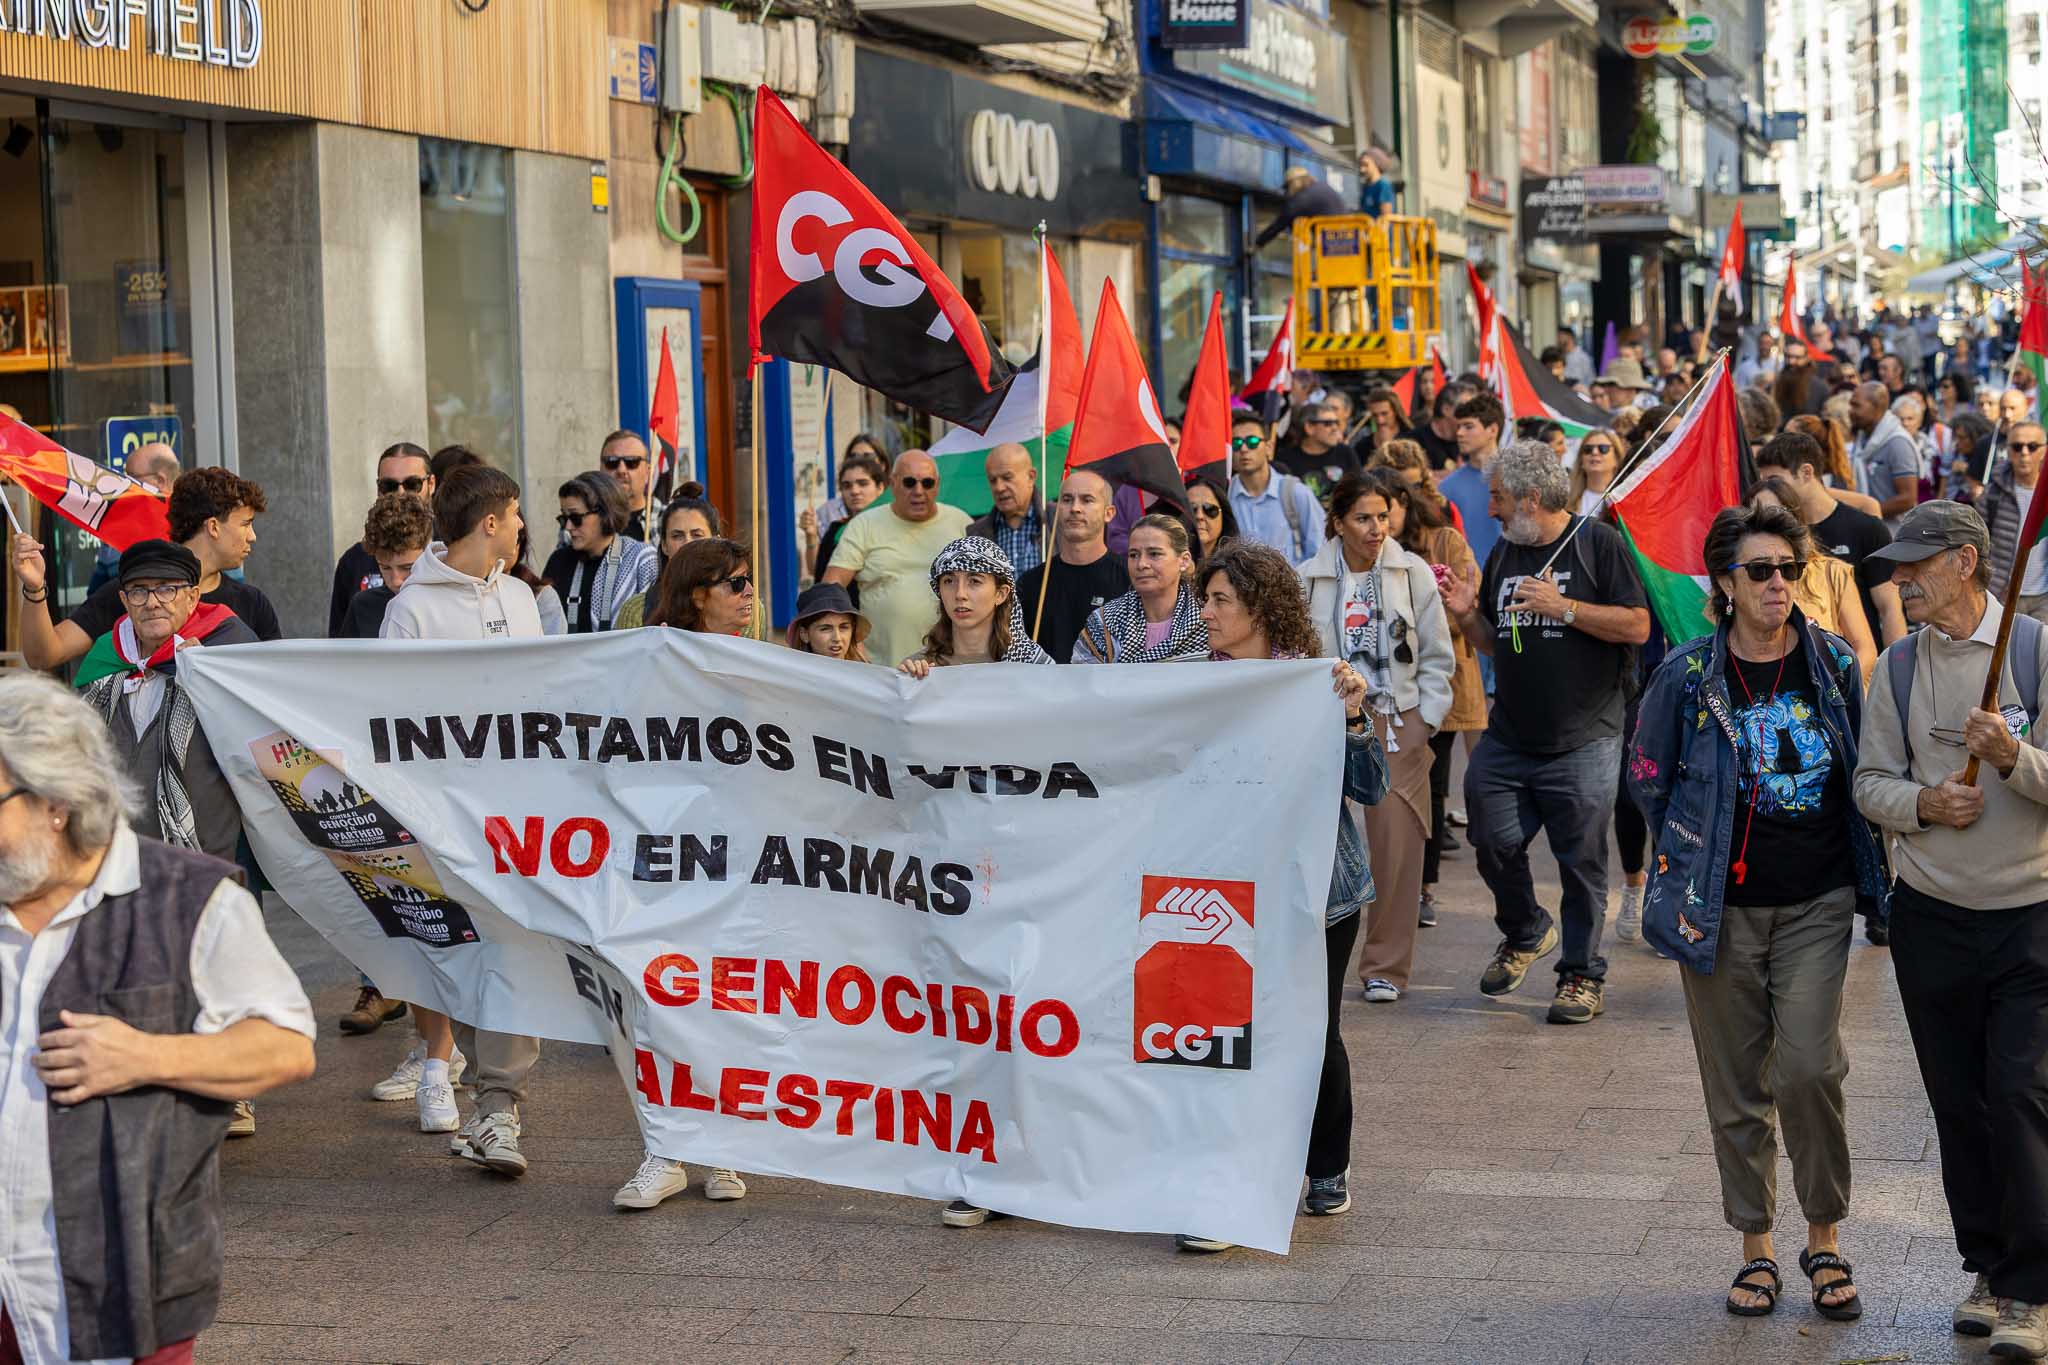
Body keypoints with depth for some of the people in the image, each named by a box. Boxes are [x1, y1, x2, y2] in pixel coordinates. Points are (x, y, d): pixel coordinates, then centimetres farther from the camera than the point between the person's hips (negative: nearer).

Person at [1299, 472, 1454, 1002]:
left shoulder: (1413, 572, 3)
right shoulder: (1309, 578, 3)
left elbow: (1437, 656, 6)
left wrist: (1425, 721, 0)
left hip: (1397, 725, 0)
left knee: (1396, 841, -4)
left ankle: (1385, 967, 6)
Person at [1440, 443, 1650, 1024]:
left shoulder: (1597, 543, -5)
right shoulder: (1503, 553, 14)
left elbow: (1637, 626, -11)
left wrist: (1563, 607, -17)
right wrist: (1467, 616, 1)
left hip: (1582, 741, -5)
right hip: (1508, 737, 6)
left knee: (1581, 861, 0)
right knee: (1495, 845, 5)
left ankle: (1582, 975, 12)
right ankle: (1525, 933, 31)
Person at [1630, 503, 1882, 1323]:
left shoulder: (1834, 664, 2)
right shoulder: (1688, 675, -3)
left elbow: (1862, 773, 14)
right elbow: (1649, 779, 10)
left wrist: (1870, 874, 10)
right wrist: (1700, 856, 7)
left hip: (1816, 900, 0)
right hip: (1722, 908, 0)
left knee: (1808, 1067, -11)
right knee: (1737, 1087, 5)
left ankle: (1825, 1241, 7)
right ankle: (1755, 1248, 19)